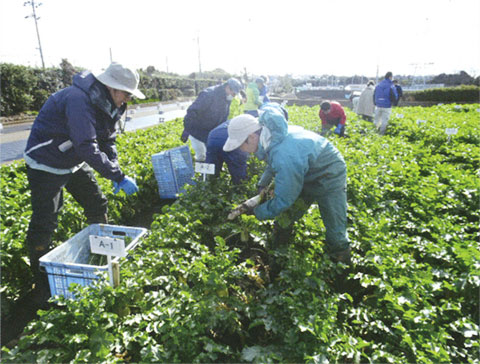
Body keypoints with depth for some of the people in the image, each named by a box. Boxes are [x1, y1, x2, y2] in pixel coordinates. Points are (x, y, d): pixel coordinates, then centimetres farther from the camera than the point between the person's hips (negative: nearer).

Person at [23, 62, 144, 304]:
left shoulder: (106, 104, 0)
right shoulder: (79, 101, -31)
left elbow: (107, 141, 5)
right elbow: (87, 148, -37)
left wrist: (115, 171, -7)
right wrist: (119, 177, -34)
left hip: (75, 162, 9)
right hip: (47, 164, -9)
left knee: (97, 205, 13)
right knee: (44, 223, -3)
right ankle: (42, 286, 11)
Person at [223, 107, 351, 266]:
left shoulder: (285, 157, -42)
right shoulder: (269, 133, -13)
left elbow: (283, 200, -30)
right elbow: (273, 164, 10)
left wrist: (257, 212, -15)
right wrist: (263, 183, -1)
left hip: (329, 174, -8)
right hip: (305, 174, 8)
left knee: (336, 233, -3)